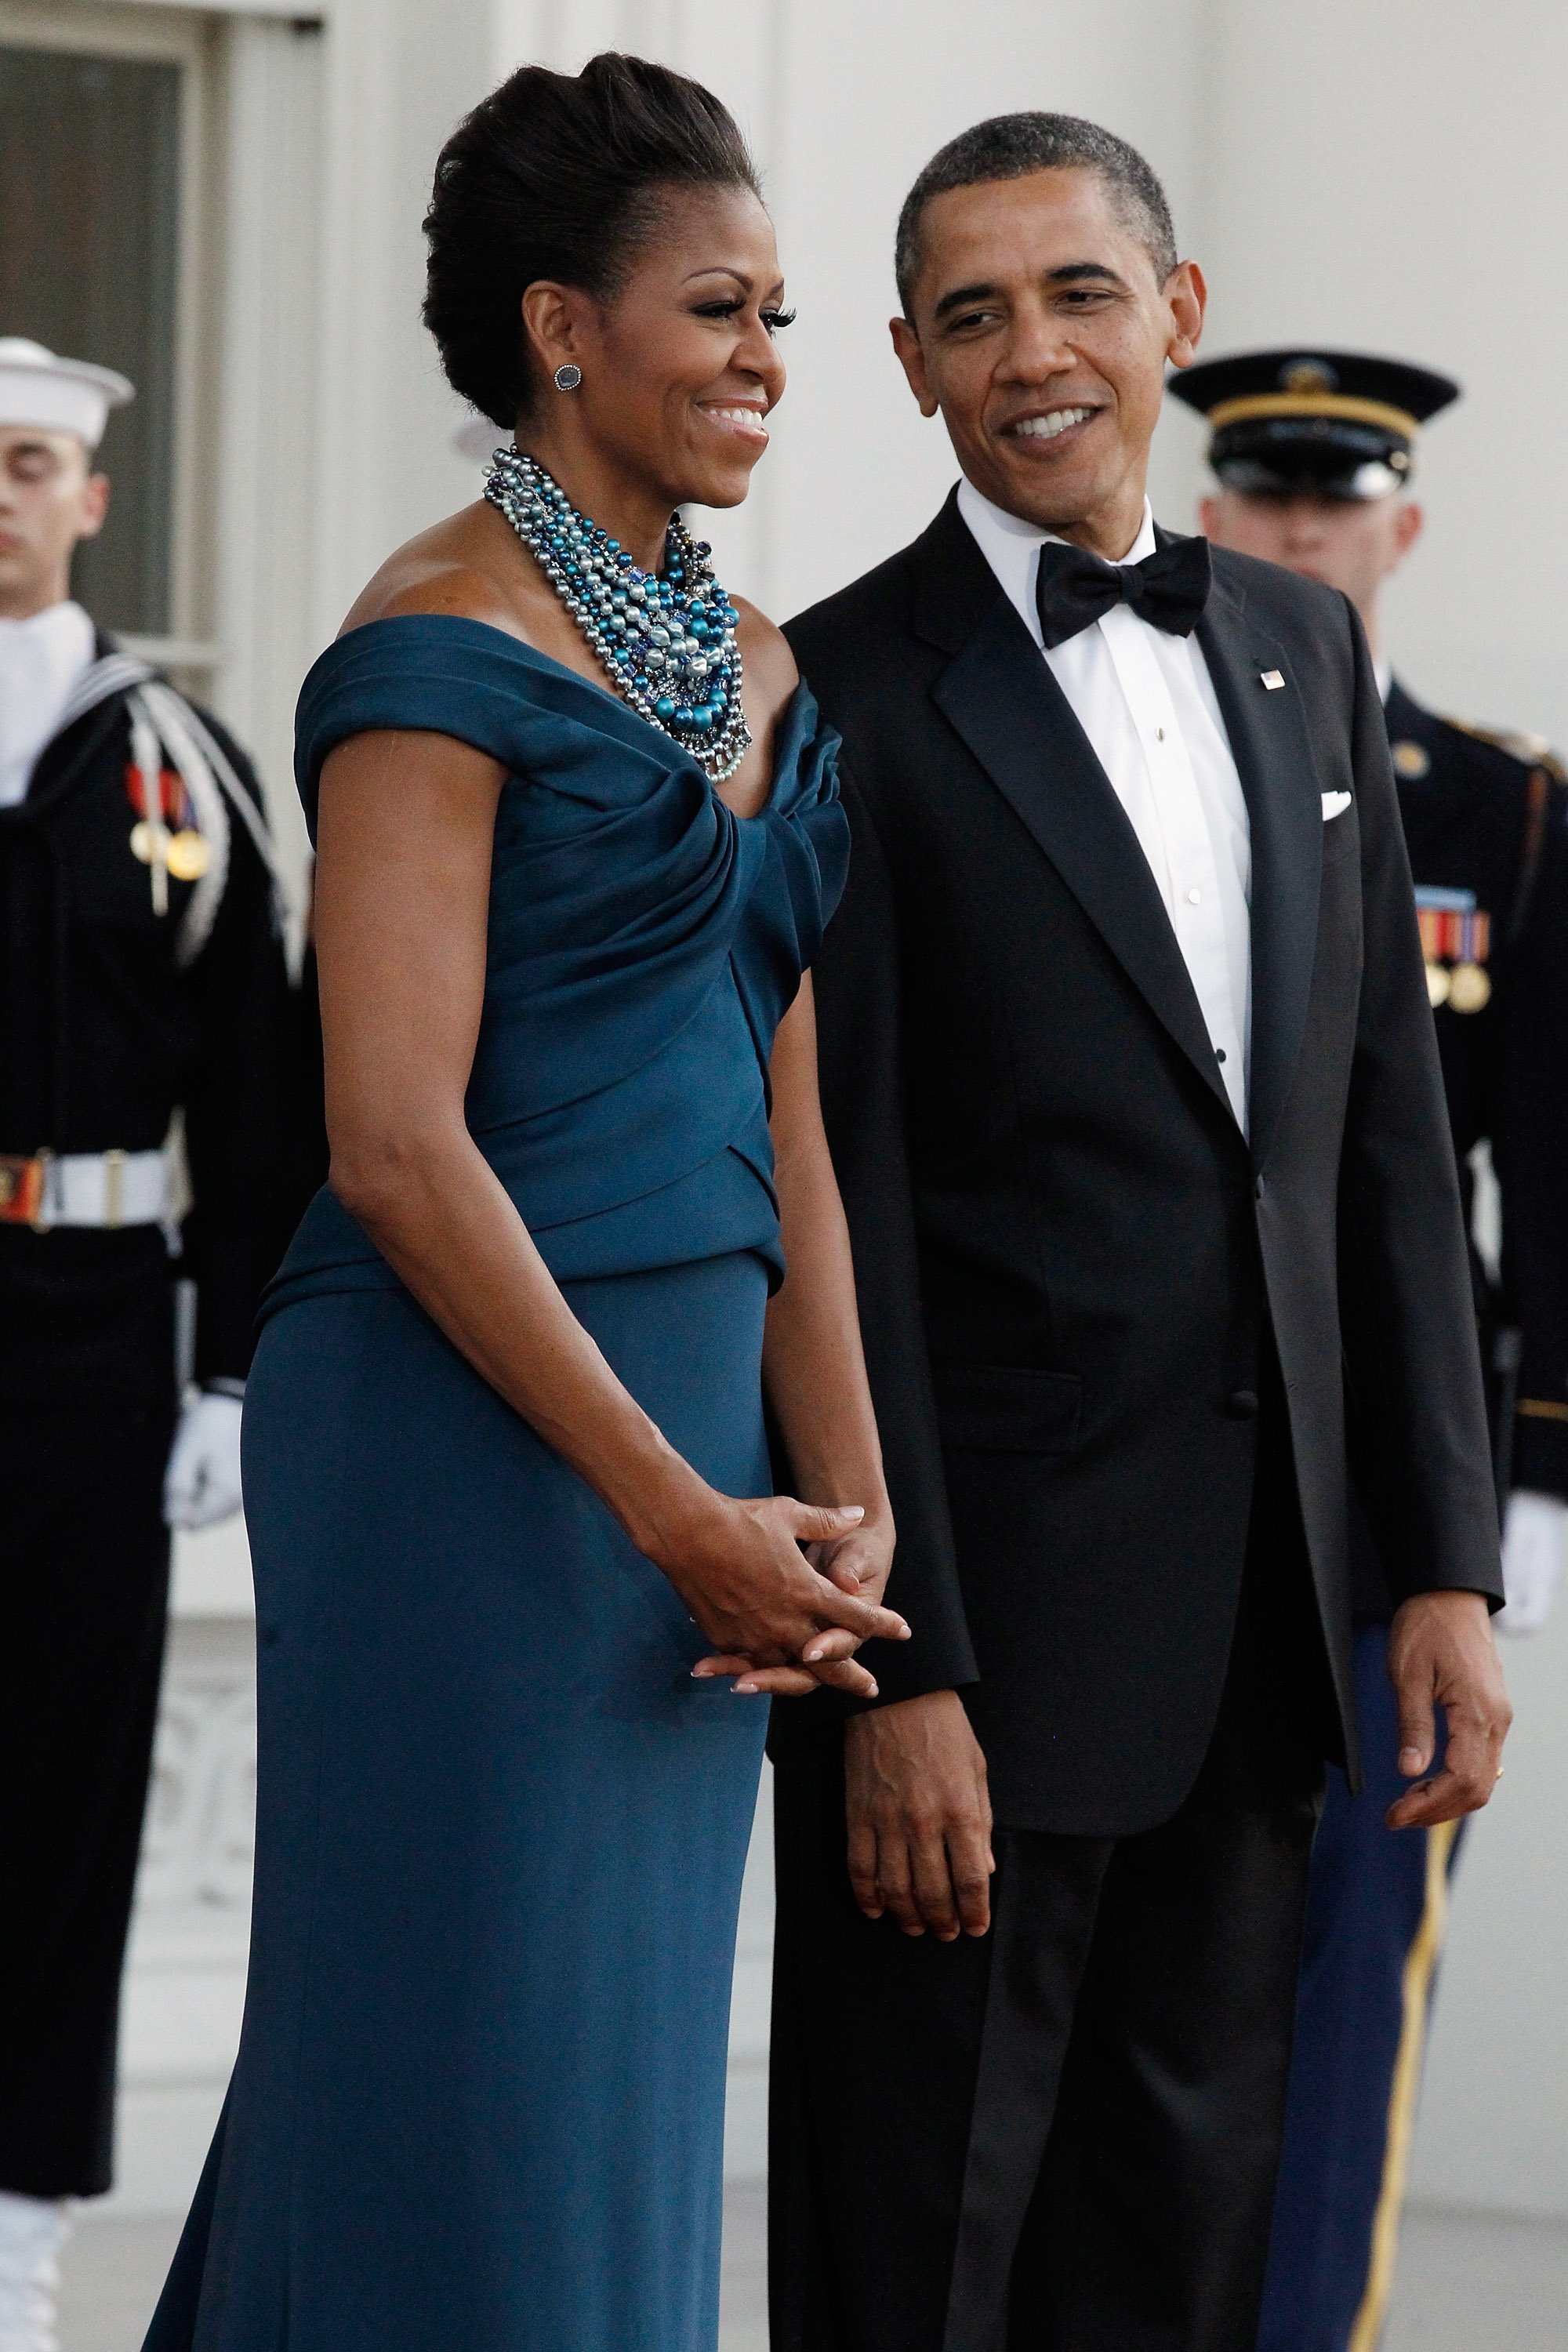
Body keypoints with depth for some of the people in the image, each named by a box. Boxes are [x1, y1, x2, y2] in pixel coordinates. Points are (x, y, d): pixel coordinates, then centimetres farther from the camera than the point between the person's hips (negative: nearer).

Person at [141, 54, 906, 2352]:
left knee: (628, 2063, 13)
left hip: (688, 1428, 8)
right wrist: (685, 1512, -17)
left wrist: (842, 1515, 5)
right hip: (466, 1443, -8)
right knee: (470, 2087, -2)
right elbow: (398, 1145, -17)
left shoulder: (757, 670, 14)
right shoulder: (444, 652, -11)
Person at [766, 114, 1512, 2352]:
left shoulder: (1302, 650, 12)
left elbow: (1387, 1126, 13)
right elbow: (839, 1218, -12)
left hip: (1260, 1628, 6)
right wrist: (897, 1680, -16)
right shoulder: (844, 701, -8)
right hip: (986, 1614, -6)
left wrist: (1445, 1569, 7)